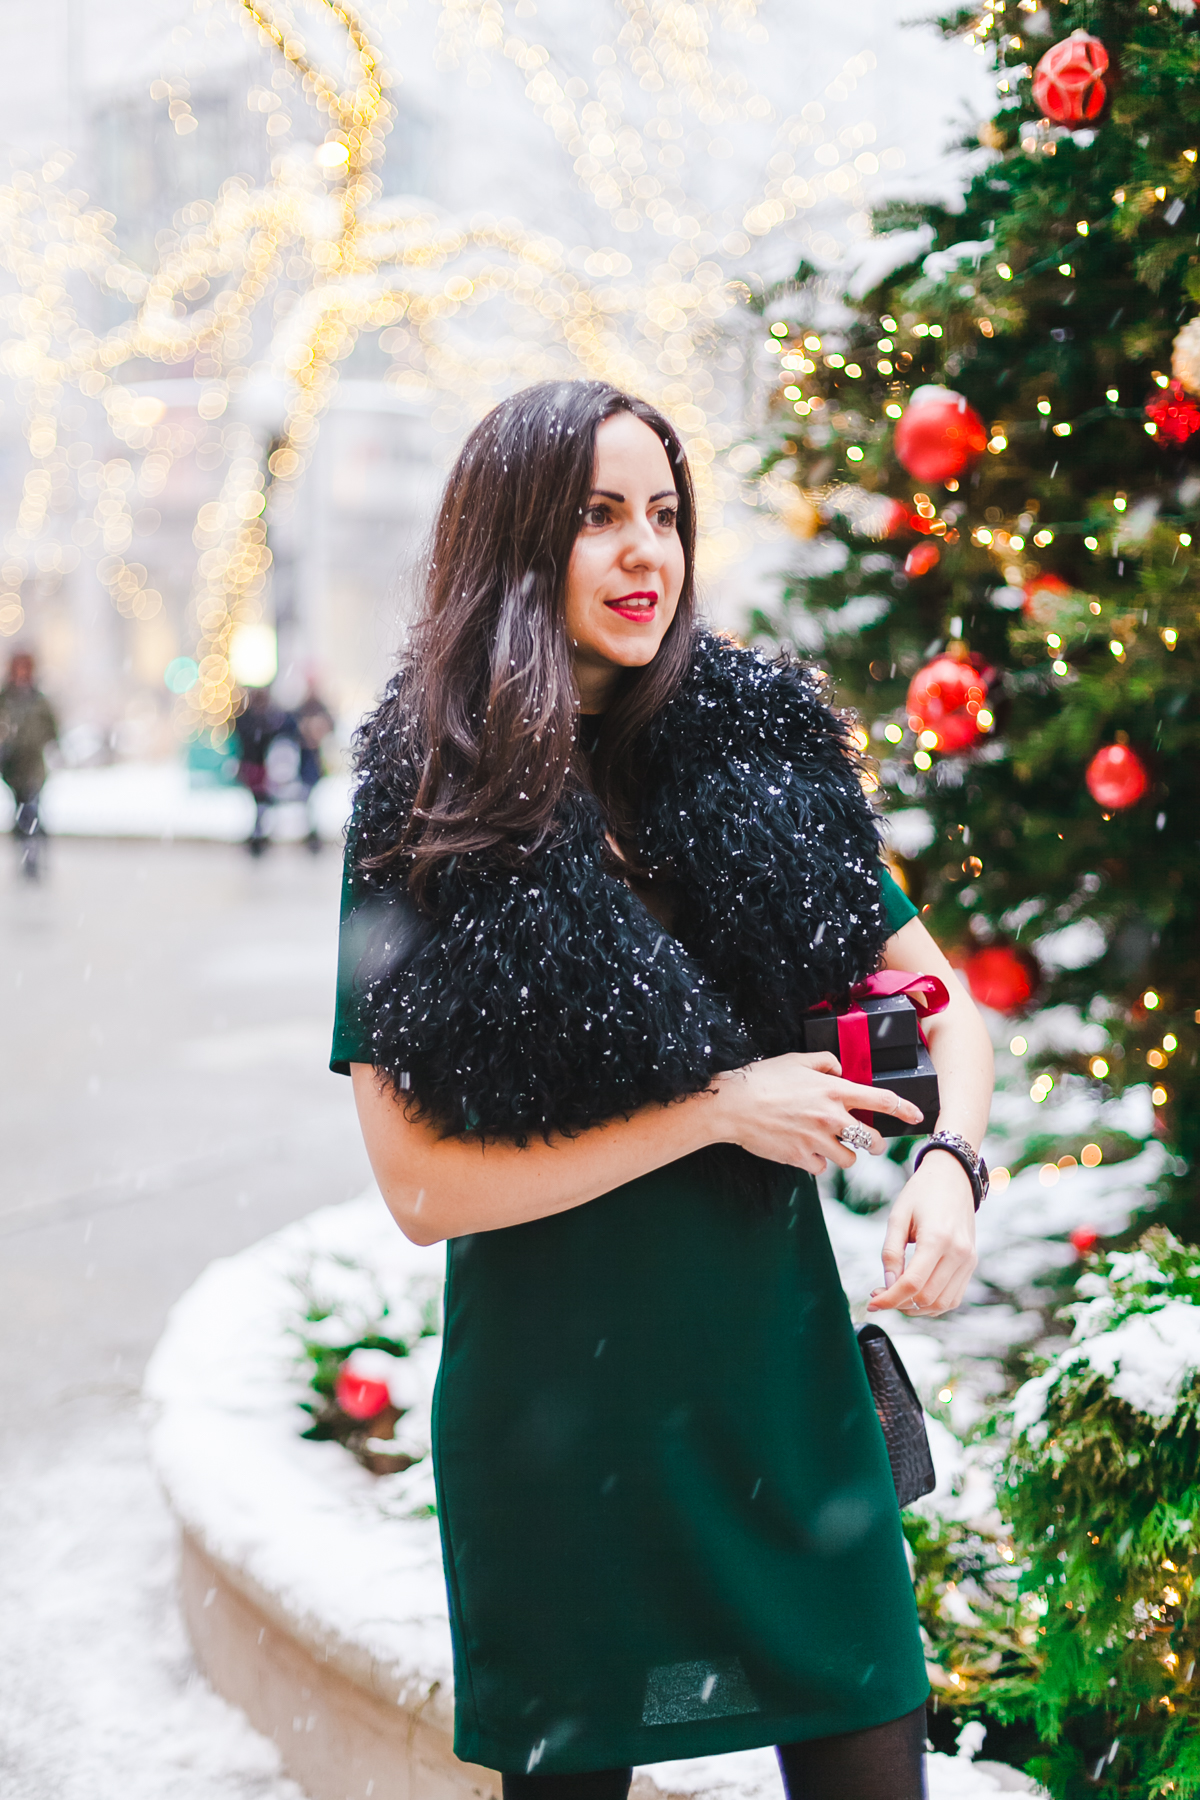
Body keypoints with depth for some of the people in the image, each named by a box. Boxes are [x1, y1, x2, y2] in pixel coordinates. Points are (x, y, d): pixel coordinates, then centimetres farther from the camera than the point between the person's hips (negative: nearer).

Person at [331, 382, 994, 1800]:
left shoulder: (756, 750, 1)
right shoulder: (430, 820, -7)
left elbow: (939, 997, 9)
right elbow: (422, 1187, -12)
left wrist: (951, 1163, -12)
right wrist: (721, 1108, -15)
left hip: (786, 1378, 3)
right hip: (556, 1408, -2)